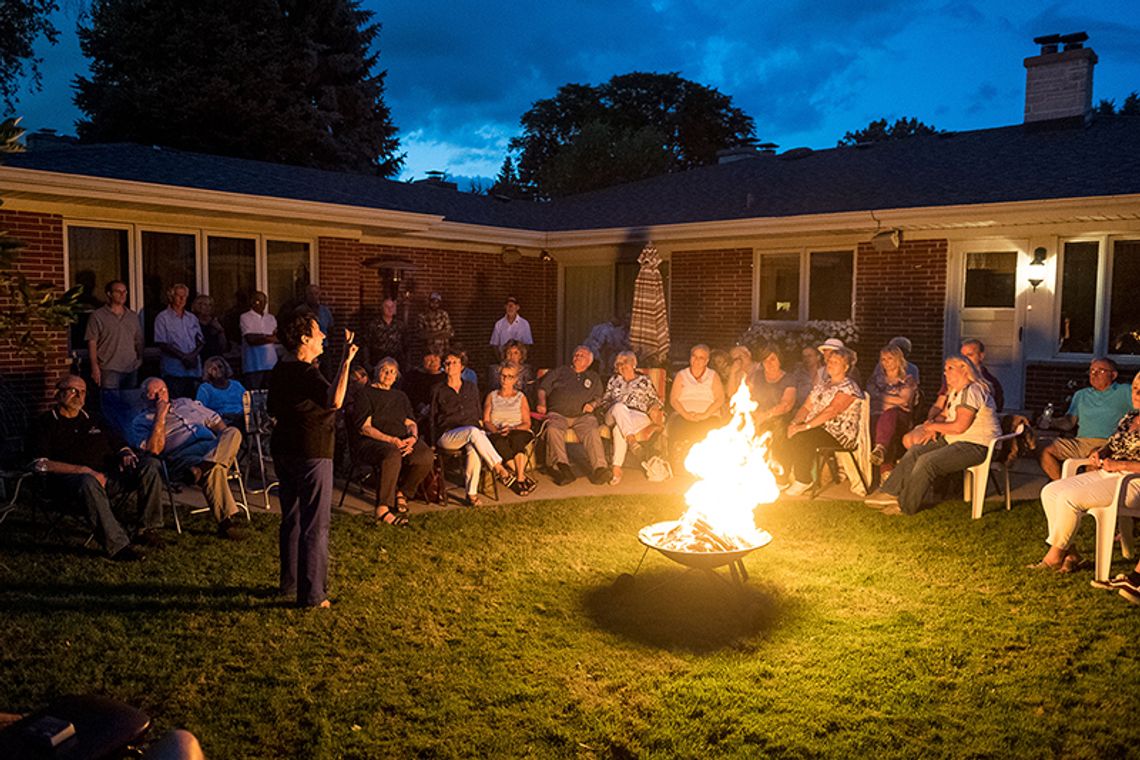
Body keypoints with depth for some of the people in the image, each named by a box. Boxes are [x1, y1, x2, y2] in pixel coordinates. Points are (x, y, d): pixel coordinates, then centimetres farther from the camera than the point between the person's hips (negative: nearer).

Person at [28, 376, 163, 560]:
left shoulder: (92, 420, 27)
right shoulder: (46, 423, 9)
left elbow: (118, 445, 31)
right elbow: (41, 463, -6)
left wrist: (127, 455, 3)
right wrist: (83, 470, -17)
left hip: (109, 476, 5)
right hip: (70, 479, -5)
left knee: (151, 465, -18)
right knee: (89, 482, -42)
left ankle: (149, 530, -15)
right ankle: (117, 546, -42)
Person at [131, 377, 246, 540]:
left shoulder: (185, 403, 33)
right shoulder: (141, 421, 17)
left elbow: (215, 420, 31)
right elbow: (154, 449, -1)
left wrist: (227, 442, 11)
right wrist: (160, 417, 0)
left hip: (216, 449, 5)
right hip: (183, 455, -5)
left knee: (233, 431, -28)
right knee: (214, 468, -39)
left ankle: (202, 469, -47)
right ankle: (225, 522, -39)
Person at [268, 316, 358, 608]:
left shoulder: (279, 371, 9)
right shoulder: (306, 372, -20)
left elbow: (272, 410, 22)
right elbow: (334, 400, -38)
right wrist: (345, 362, -41)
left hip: (283, 449, 9)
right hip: (311, 452, -9)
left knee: (291, 519, 18)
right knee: (315, 526, -2)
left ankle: (289, 583, 28)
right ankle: (311, 593, 2)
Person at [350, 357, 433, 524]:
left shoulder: (400, 396, 25)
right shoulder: (365, 394, 5)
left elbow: (411, 423, 18)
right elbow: (364, 428, -6)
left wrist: (413, 437, -7)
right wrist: (391, 440, -18)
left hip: (400, 441, 5)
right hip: (370, 442, -5)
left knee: (426, 455, -26)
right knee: (392, 454, -40)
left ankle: (402, 493, -4)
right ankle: (382, 510, -37)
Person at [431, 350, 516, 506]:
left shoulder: (471, 388, 18)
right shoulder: (438, 391, 11)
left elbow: (479, 415, 22)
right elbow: (433, 419, 11)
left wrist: (480, 431, 4)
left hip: (472, 433, 2)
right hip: (447, 435, -2)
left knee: (474, 450, -35)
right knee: (473, 432, -36)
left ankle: (472, 493, -29)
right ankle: (499, 468, -31)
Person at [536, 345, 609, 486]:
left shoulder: (593, 378, 29)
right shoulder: (560, 372, 26)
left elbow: (598, 397, 23)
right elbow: (543, 388, 20)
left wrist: (592, 404, 0)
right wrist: (542, 403, 1)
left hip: (582, 416, 0)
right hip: (557, 413, 0)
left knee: (592, 432, -33)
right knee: (553, 429, -36)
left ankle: (599, 468, -45)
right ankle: (562, 467, -47)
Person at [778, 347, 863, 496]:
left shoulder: (848, 388, -7)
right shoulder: (822, 384, 20)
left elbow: (831, 411, -20)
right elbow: (806, 407, 13)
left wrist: (805, 426, -27)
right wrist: (794, 422, -8)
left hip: (839, 434, -7)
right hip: (816, 427, 7)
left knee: (801, 438, -33)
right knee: (783, 435, -18)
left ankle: (803, 482, -19)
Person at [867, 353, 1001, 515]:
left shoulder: (971, 391, -18)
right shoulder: (955, 391, 15)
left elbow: (959, 426, -24)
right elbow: (944, 415, 22)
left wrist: (933, 426, -9)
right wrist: (933, 426, -1)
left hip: (976, 446, -10)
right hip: (955, 440, 10)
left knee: (927, 461, -24)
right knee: (914, 451, -2)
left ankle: (905, 506, -13)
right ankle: (890, 493, -3)